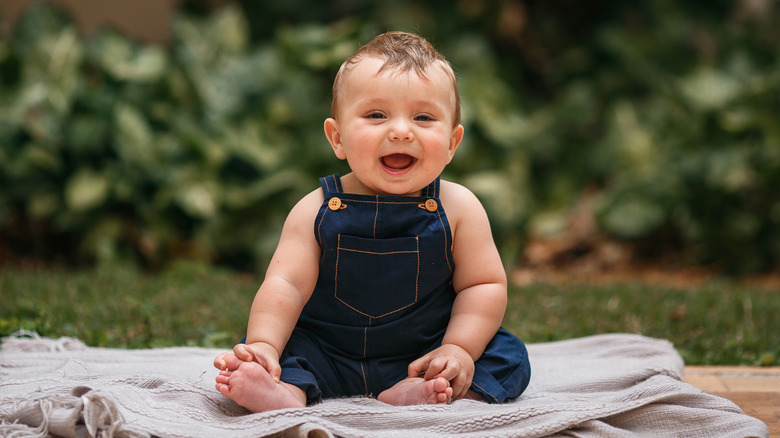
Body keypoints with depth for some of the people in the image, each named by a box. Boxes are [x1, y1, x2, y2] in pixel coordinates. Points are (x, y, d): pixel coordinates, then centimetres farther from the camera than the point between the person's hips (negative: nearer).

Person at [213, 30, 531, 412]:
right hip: (328, 359, 0)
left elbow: (484, 285, -4)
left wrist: (459, 349, -18)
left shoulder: (458, 207, -7)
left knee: (510, 357, -20)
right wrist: (263, 346, -28)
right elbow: (286, 285, -12)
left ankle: (419, 394, -38)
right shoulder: (316, 210, -7)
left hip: (421, 357, 0)